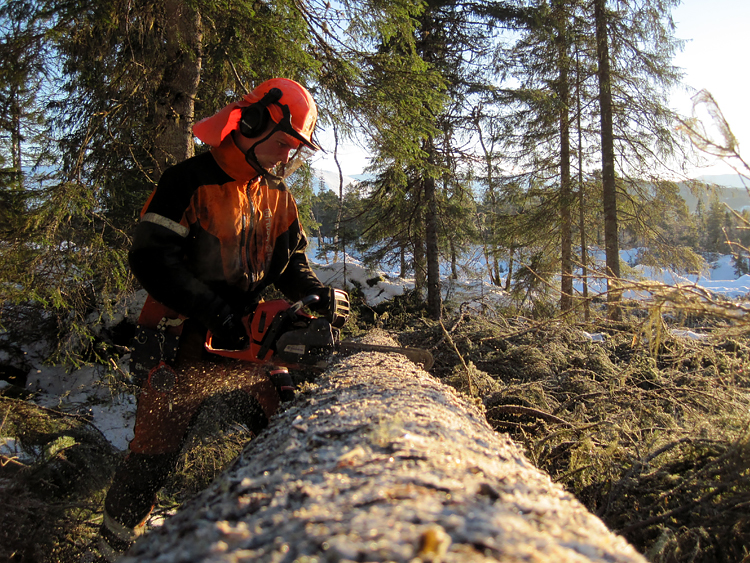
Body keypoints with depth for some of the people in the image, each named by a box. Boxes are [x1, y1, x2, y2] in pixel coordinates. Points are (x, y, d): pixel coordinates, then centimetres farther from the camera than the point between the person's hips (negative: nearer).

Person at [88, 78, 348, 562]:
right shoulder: (192, 181, -14)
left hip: (241, 340, 6)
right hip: (181, 341, -6)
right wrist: (214, 309, -26)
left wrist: (315, 293, -10)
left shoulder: (279, 198, 7)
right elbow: (151, 258, -21)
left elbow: (291, 261, 12)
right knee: (157, 446, 3)